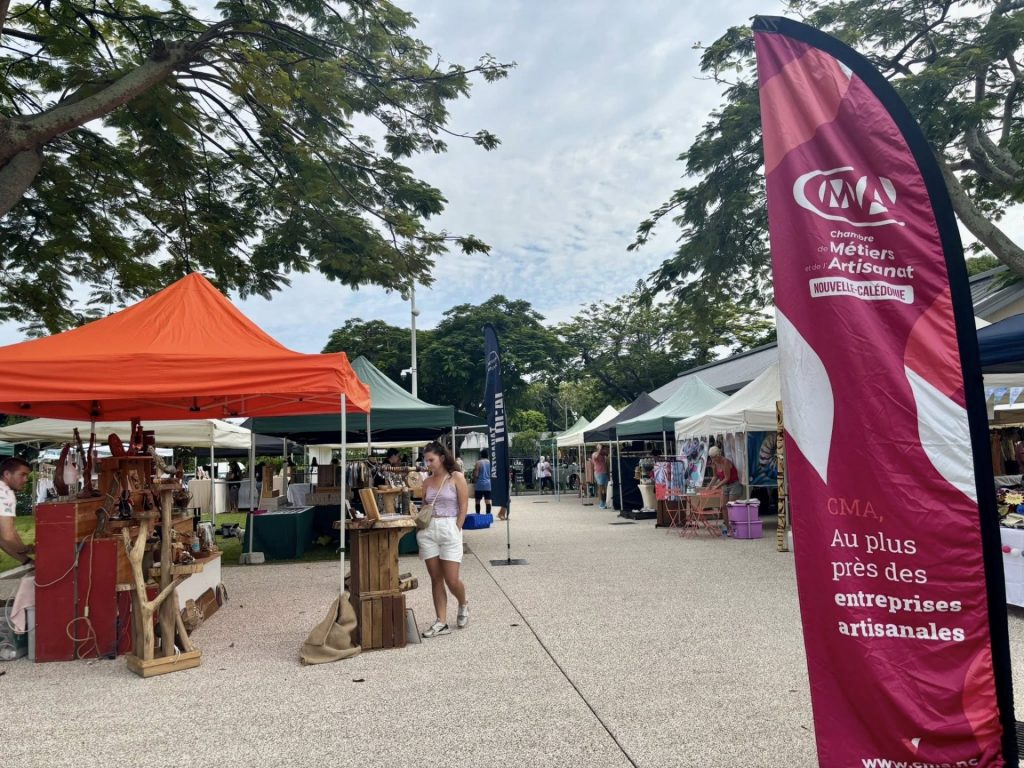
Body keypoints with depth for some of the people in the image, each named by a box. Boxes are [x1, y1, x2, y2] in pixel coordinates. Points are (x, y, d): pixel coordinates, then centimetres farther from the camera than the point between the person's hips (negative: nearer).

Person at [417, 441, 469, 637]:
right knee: (436, 579, 6)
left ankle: (463, 605, 26)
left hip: (449, 529, -4)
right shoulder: (427, 482, 11)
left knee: (451, 579, -5)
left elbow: (463, 507, -4)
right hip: (428, 531, 5)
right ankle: (441, 622, 13)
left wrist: (455, 530, -8)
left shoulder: (456, 477, -2)